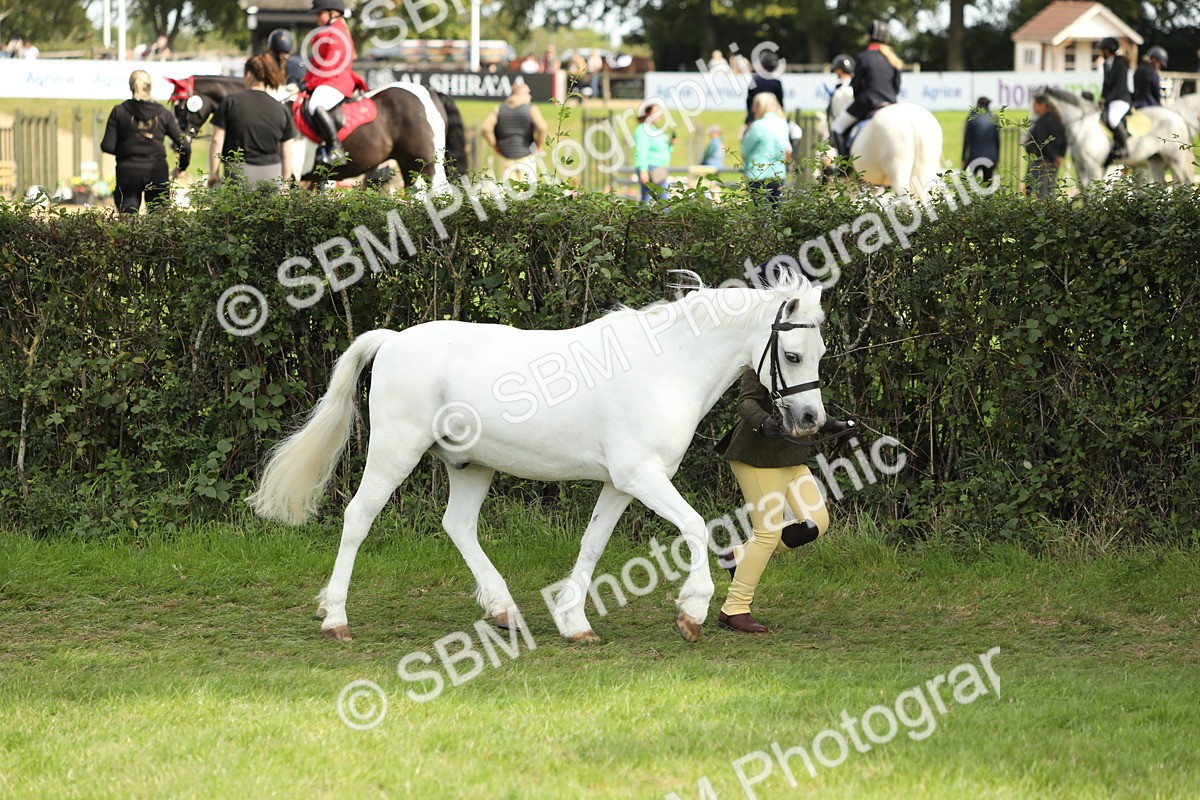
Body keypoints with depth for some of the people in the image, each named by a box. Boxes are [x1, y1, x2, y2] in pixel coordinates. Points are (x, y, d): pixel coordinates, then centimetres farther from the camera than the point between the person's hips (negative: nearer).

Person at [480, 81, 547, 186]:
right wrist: (539, 147, -2)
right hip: (526, 156, -2)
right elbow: (542, 127, -17)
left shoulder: (498, 110, 5)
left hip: (504, 158, 2)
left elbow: (485, 128, -7)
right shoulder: (531, 109, -3)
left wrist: (494, 146, 3)